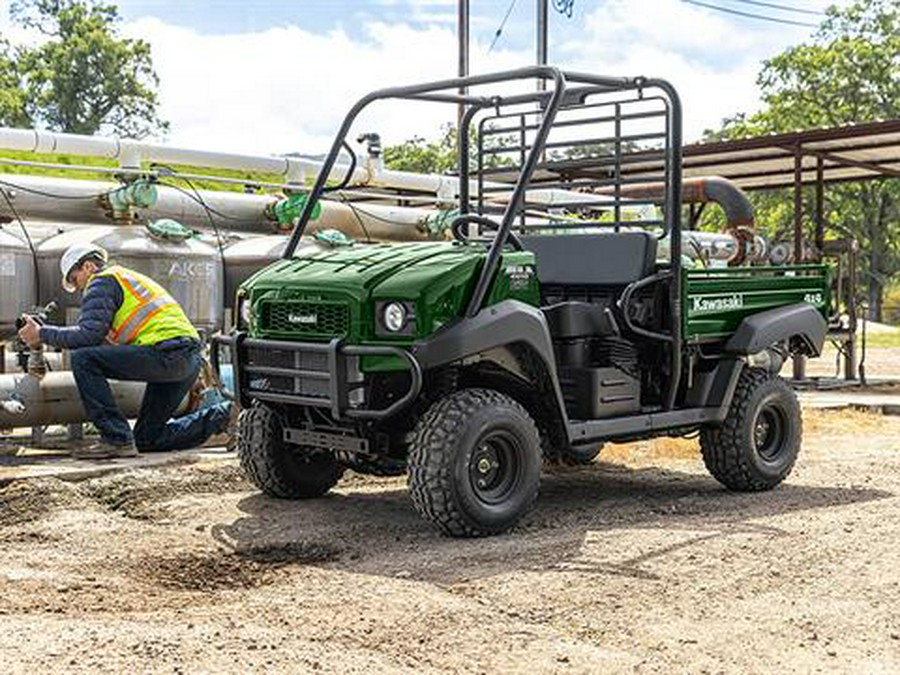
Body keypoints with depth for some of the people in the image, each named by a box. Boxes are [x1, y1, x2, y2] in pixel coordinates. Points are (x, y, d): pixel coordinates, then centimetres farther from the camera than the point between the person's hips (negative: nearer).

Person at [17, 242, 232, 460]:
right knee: (147, 438, 15)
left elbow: (89, 334, -11)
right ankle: (222, 415, 11)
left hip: (167, 353, -9)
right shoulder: (131, 277, 32)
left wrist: (43, 334, -1)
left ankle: (116, 439, -12)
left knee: (83, 359, -10)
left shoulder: (102, 281, 4)